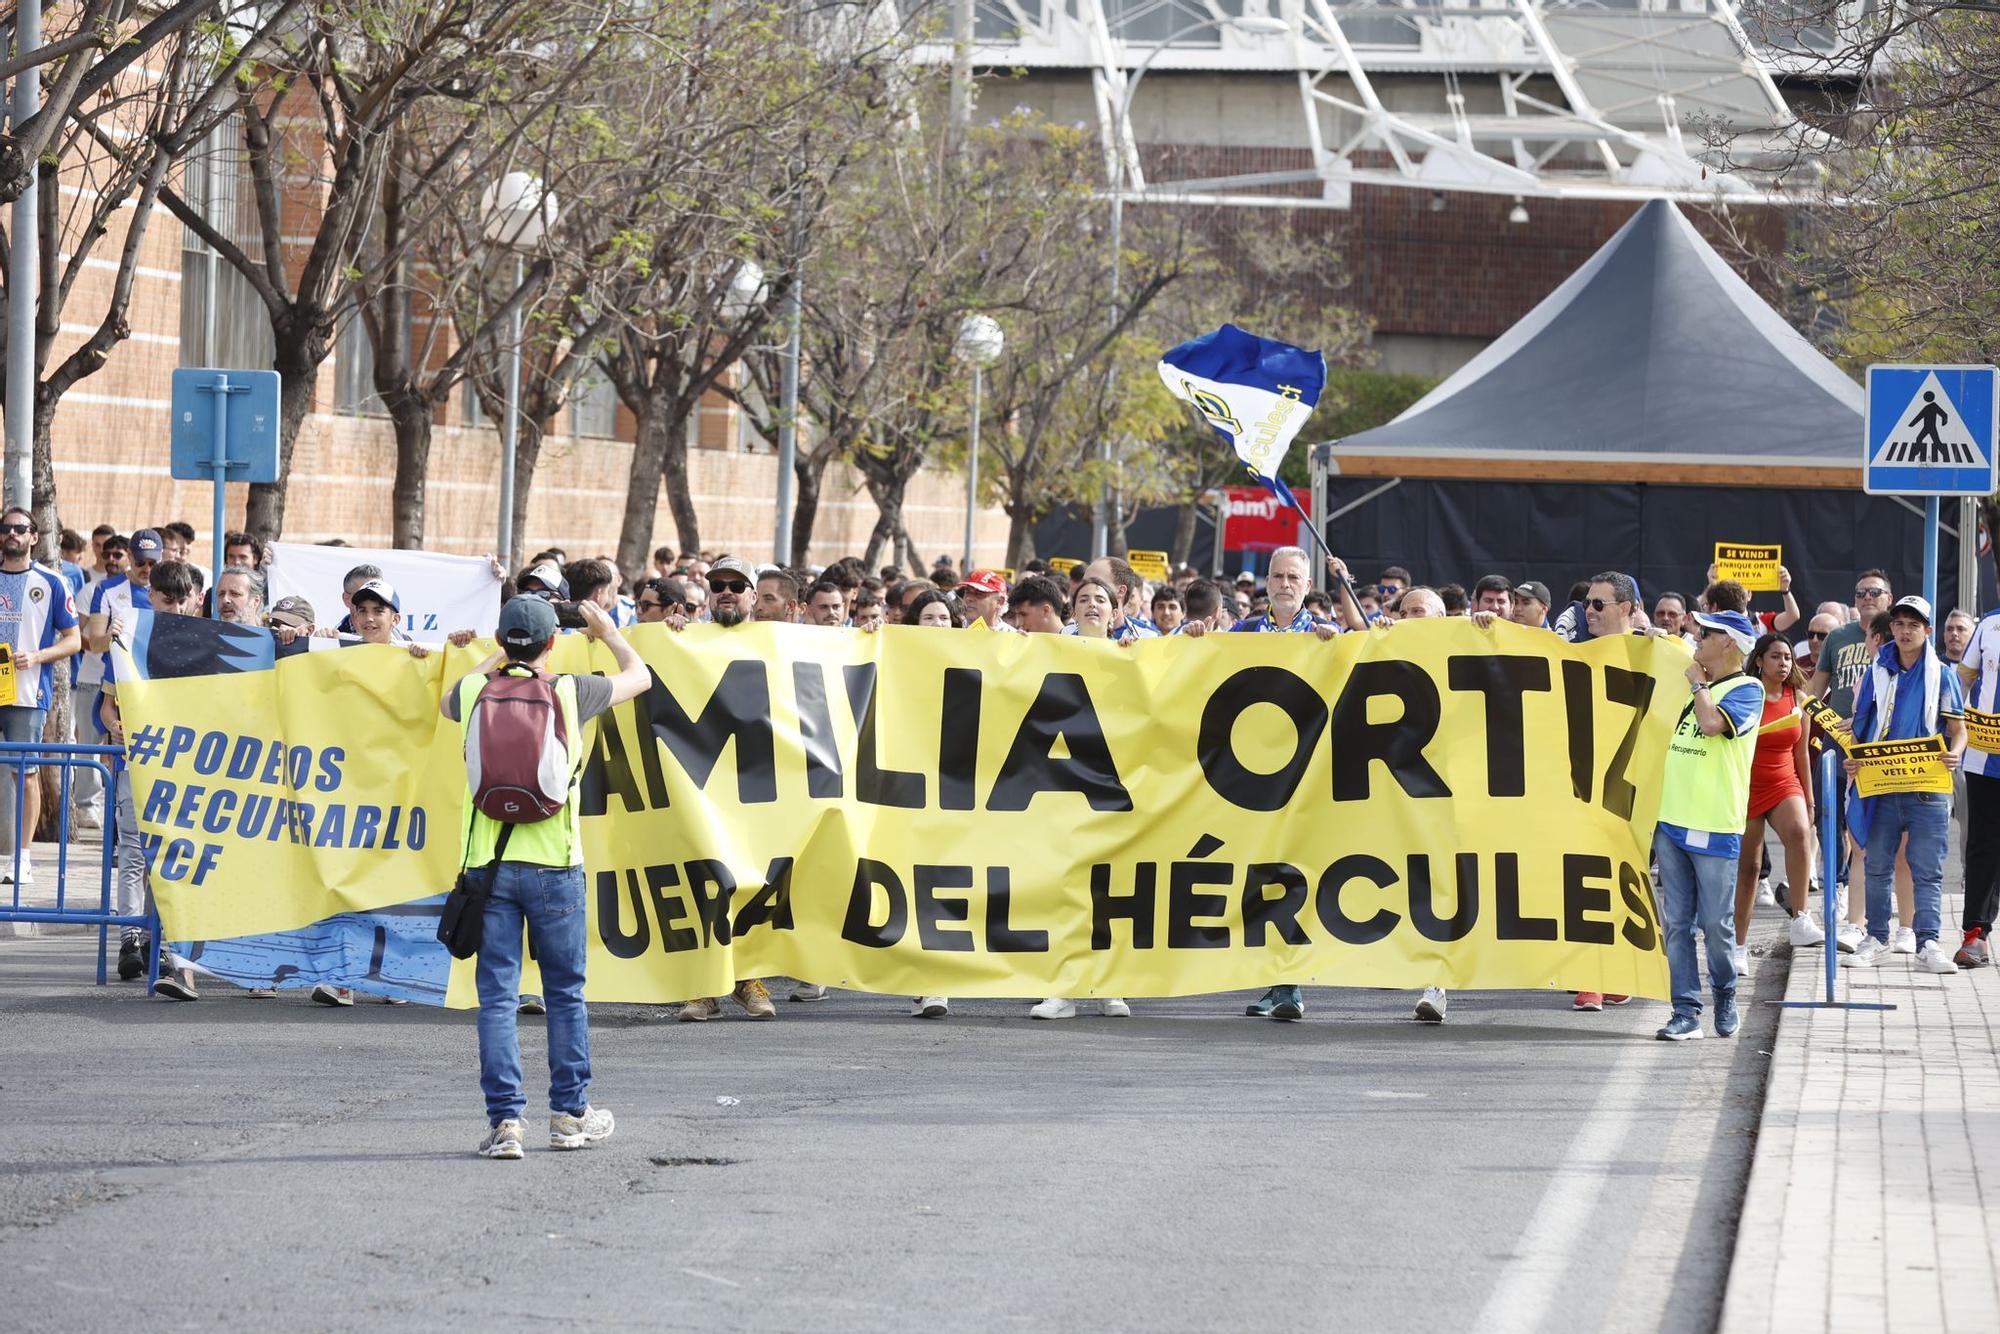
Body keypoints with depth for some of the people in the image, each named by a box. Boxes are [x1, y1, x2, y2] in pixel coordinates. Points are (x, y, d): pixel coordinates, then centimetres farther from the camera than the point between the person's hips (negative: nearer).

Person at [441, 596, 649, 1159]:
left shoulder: (474, 692, 1)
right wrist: (607, 632, 33)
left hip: (489, 864, 1)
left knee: (497, 994, 2)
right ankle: (570, 1114, 19)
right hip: (553, 863, -1)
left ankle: (504, 1120, -4)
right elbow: (639, 677, 15)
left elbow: (446, 703, 29)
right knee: (565, 992, 12)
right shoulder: (569, 691, -4)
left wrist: (498, 658, 38)